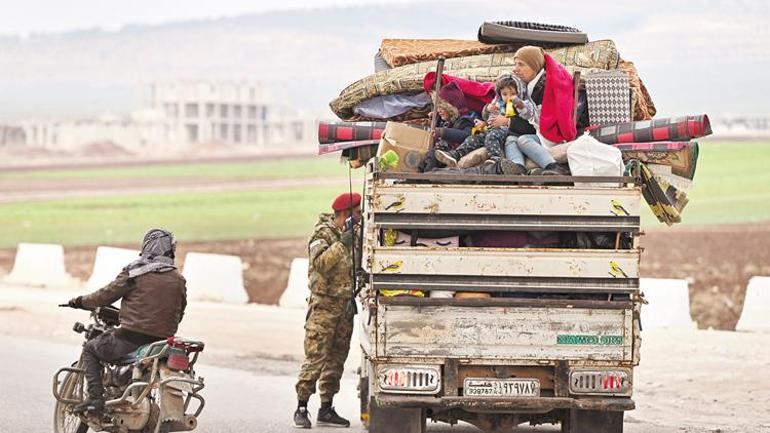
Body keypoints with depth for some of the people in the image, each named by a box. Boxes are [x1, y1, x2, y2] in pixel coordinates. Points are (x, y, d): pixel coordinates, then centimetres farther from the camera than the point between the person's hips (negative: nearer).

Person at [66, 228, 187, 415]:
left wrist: (80, 301, 17)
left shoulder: (135, 272, -5)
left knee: (90, 349, 18)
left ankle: (95, 398, 1)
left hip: (130, 339, -5)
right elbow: (178, 314, 15)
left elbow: (106, 295, 0)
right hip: (163, 342, 5)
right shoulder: (178, 280, 8)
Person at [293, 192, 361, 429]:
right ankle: (301, 408, -9)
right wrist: (341, 244, -31)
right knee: (315, 358, -11)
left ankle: (326, 410, 15)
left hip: (345, 305, 8)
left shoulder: (349, 234, 14)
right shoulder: (323, 234, -9)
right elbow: (320, 263, -26)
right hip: (324, 304, -8)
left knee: (336, 359, 9)